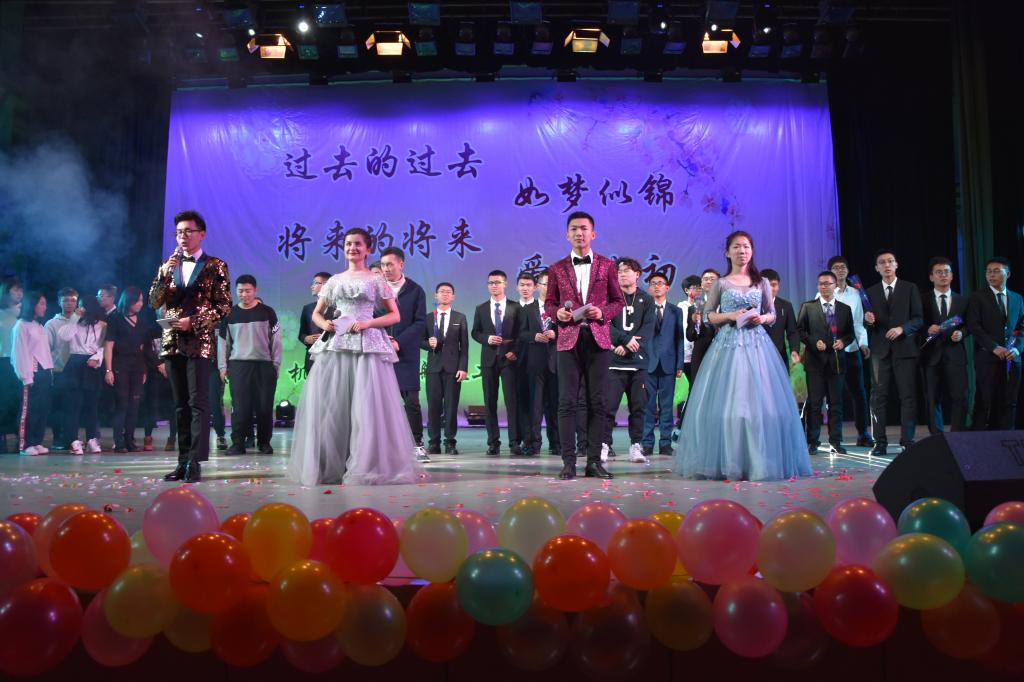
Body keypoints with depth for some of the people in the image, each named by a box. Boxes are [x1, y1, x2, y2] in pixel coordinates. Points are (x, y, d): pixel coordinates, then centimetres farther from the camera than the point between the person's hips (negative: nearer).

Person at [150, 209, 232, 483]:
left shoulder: (215, 266, 2)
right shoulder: (168, 265, 15)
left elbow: (224, 306, -4)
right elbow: (154, 302, 8)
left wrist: (194, 322, -14)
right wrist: (164, 275, -7)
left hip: (200, 342, -5)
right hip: (172, 342, 5)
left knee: (198, 402, -9)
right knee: (181, 405, 7)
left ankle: (195, 462, -11)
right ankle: (183, 461, 11)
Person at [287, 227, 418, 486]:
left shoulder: (376, 280, 7)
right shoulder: (334, 281, 15)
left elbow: (394, 315, 4)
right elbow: (316, 313, 20)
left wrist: (368, 323, -11)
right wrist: (324, 324, -3)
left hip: (368, 345, -3)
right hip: (336, 345, 3)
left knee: (368, 405, -7)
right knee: (328, 404, -2)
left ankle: (367, 465, 1)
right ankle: (329, 466, 8)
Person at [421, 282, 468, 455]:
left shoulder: (460, 318, 10)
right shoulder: (428, 318, 12)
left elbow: (464, 345, 5)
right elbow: (421, 342, 12)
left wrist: (463, 368, -5)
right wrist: (429, 344, -12)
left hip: (453, 368, -1)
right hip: (434, 367, 1)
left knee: (451, 406, -2)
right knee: (433, 406, -1)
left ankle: (450, 442, 4)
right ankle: (434, 443, 5)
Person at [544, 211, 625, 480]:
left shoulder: (607, 265, 9)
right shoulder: (557, 268, 10)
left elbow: (618, 301, 11)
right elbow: (549, 303, 14)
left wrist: (603, 312, -9)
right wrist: (557, 313, -9)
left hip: (598, 339, 0)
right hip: (569, 339, 0)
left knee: (597, 402, 2)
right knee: (567, 402, -3)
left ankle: (594, 461, 8)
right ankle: (568, 462, 1)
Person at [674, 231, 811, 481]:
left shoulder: (762, 282, 11)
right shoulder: (721, 283, 6)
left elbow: (773, 313, 14)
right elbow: (707, 315, 6)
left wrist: (762, 318, -6)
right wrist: (729, 316, -10)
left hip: (757, 343, 2)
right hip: (728, 343, -1)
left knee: (760, 401, -3)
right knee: (725, 401, -6)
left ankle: (760, 461, 6)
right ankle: (727, 462, 2)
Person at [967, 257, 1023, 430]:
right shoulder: (978, 297, 2)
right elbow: (973, 326, -6)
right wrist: (994, 347, -14)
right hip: (987, 357, -4)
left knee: (1009, 402, 2)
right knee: (985, 402, -4)